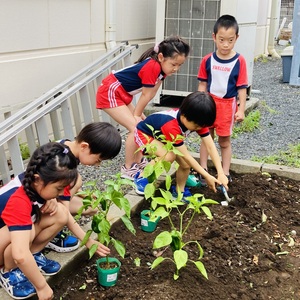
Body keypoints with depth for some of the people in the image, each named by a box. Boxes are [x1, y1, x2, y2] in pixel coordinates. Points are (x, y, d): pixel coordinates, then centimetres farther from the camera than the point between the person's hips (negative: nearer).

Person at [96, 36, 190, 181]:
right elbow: (146, 95, -17)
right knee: (135, 127, -13)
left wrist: (138, 114, 5)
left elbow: (151, 93, 5)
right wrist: (137, 115, -5)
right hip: (110, 93, -10)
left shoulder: (162, 66, 0)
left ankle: (138, 161, 23)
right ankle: (128, 168, -1)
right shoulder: (152, 67, -28)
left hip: (123, 94, 10)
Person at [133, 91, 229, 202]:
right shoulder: (171, 126, -42)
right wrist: (207, 177, -31)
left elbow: (211, 146, -22)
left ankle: (179, 192, 16)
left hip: (163, 136, 7)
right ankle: (141, 178, -11)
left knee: (186, 164, -9)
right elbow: (186, 156, -35)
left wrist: (221, 173, -30)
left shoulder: (197, 120, -22)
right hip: (144, 134, -7)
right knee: (169, 156, -33)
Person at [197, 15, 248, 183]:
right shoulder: (208, 60, -6)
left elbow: (242, 88, -8)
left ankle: (225, 173, 20)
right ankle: (203, 170, 25)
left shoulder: (239, 61, -12)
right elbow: (203, 84, 2)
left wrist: (241, 109, -10)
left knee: (224, 141, 9)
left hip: (227, 105, -2)